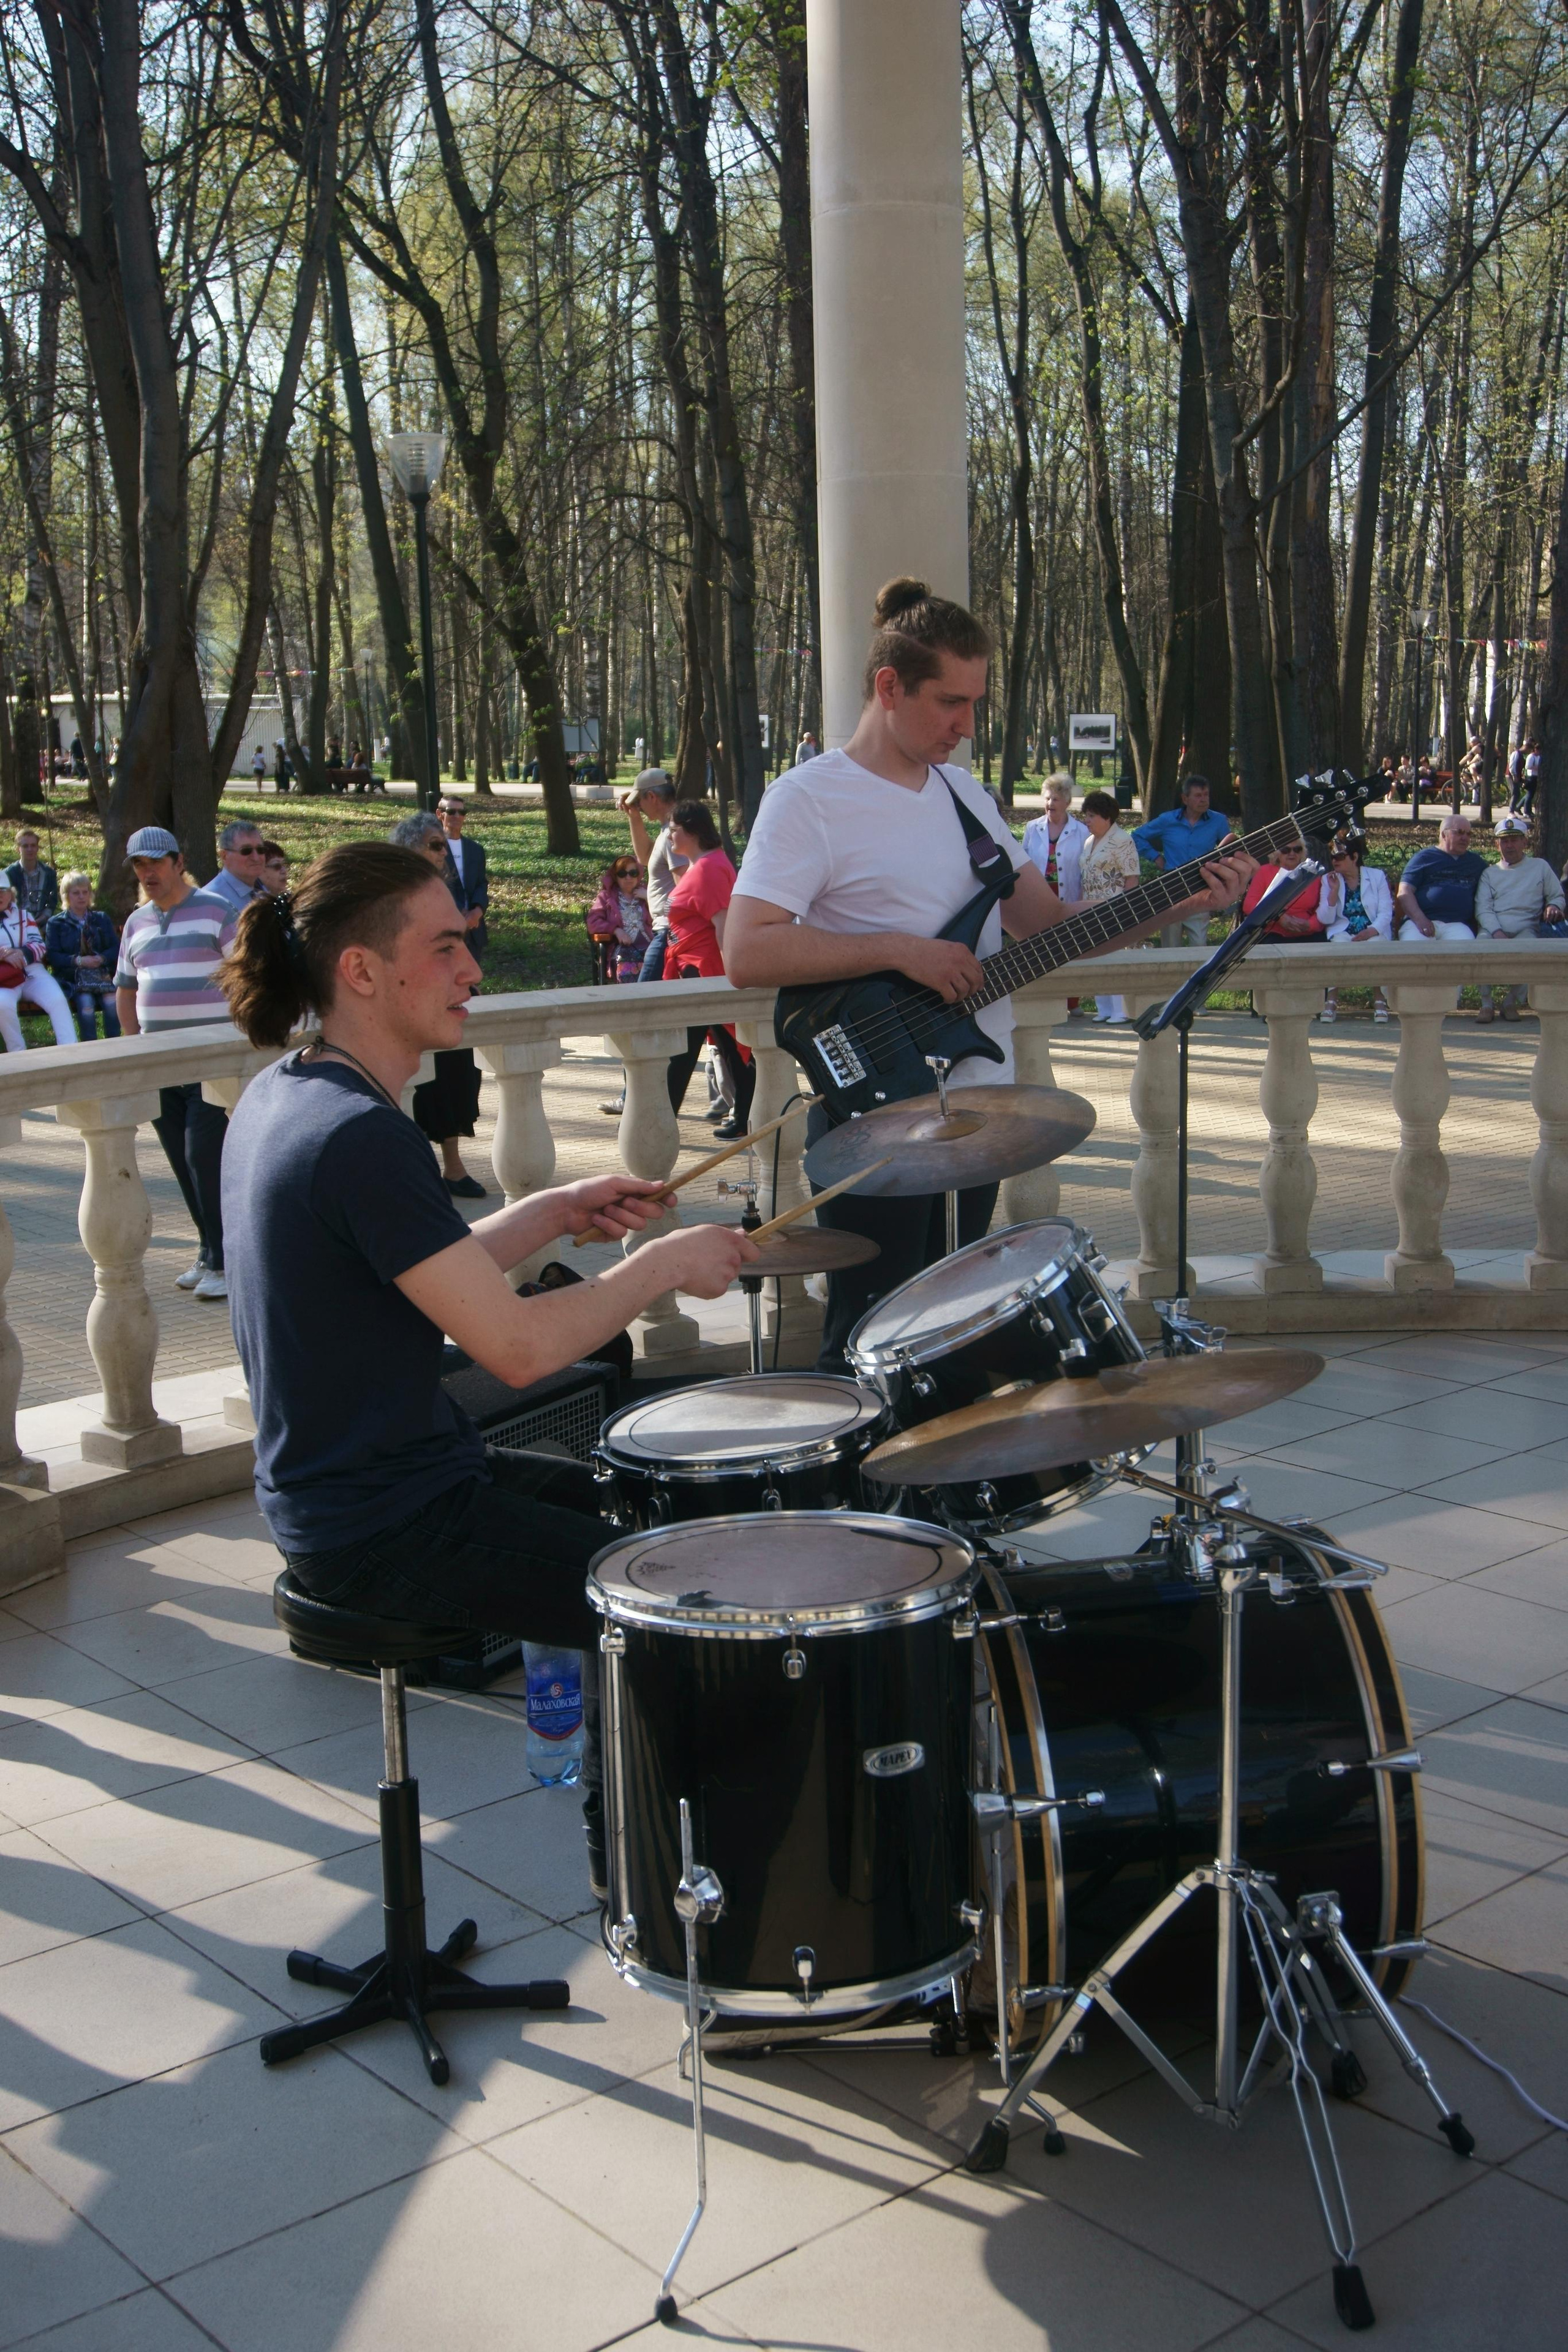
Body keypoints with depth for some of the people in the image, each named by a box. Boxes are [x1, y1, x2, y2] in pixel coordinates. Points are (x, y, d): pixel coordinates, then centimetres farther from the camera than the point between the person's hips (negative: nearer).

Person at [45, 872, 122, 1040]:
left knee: (111, 1000, -29)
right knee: (85, 1002, -32)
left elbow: (116, 949, 10)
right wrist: (78, 961, -16)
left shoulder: (102, 919, 19)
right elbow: (52, 956, 0)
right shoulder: (56, 923, 10)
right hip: (72, 979, -2)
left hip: (102, 974, 2)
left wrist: (102, 959, -12)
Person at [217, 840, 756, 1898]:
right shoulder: (362, 1137, -26)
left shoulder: (278, 1096, 6)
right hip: (385, 1527, -10)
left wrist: (556, 1213, 5)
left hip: (327, 1487, 10)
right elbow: (516, 1346, -27)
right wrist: (664, 1264, -14)